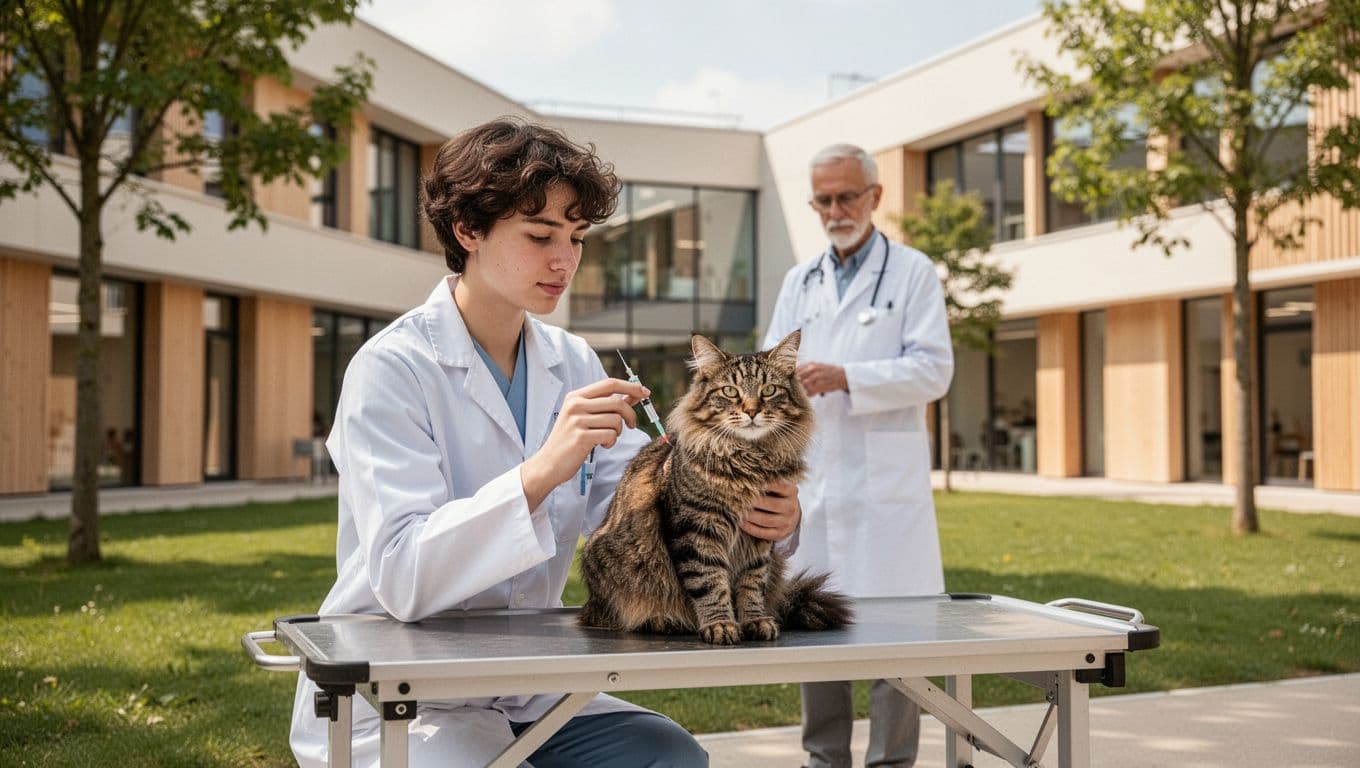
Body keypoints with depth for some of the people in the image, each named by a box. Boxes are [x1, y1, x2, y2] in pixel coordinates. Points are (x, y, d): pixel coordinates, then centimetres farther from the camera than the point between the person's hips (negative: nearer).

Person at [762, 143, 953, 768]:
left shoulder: (913, 272, 4)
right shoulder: (799, 281, 18)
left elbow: (933, 369, -6)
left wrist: (847, 378, -17)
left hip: (884, 481, -4)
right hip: (810, 478, 4)